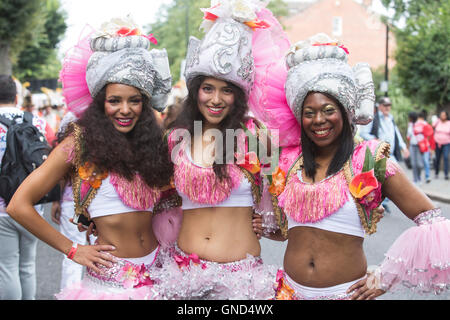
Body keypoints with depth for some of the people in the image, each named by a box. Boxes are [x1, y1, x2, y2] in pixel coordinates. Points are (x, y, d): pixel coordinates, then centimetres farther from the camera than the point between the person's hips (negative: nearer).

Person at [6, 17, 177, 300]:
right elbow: (19, 206, -10)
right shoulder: (80, 144, -7)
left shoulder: (152, 144, 6)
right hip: (111, 277, -4)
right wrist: (72, 250, -6)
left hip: (156, 273, 4)